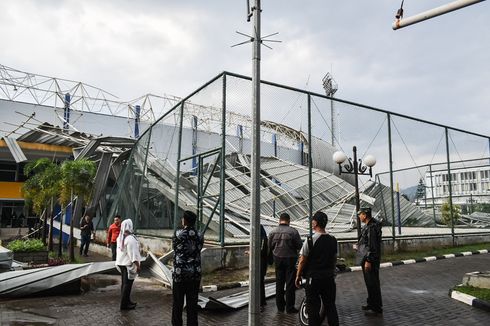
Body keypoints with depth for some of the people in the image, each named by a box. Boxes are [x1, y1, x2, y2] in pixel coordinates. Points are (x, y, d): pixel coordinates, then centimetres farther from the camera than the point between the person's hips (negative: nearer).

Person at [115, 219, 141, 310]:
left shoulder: (120, 237, 7)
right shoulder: (130, 238, -21)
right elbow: (133, 254, -23)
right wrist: (138, 265, -18)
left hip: (121, 262, 9)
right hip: (128, 264, -9)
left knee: (124, 283, 17)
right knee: (127, 284, -1)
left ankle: (126, 301, 29)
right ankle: (124, 305, 5)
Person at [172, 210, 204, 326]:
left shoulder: (178, 234, -11)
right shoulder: (199, 235, -1)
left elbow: (174, 247, 4)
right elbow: (199, 249, 7)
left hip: (180, 274, -3)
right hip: (195, 274, 3)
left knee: (178, 303, 10)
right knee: (192, 303, 11)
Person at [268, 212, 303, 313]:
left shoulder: (273, 232, -2)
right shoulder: (293, 231, -13)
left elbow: (269, 247, 4)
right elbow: (300, 246, -9)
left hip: (278, 259, 4)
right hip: (290, 259, -3)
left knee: (279, 283, 14)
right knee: (290, 284, 5)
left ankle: (280, 306, 22)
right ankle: (289, 307, 9)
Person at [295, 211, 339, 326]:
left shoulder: (310, 240, -15)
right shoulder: (333, 240, 1)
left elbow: (302, 261, -11)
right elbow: (334, 259, 11)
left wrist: (298, 276, 0)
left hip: (313, 278, -5)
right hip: (329, 278, 5)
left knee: (313, 307, 5)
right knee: (330, 305, 16)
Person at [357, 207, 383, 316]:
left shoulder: (371, 227, -20)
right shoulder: (368, 226, 12)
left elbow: (372, 246, -23)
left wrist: (368, 261, -23)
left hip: (371, 259, -11)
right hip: (367, 259, 11)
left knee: (373, 283, -2)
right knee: (369, 282, 19)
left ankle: (377, 308, 7)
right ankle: (371, 304, 31)